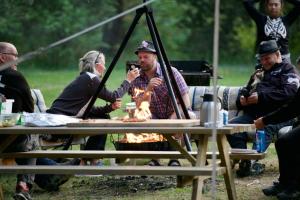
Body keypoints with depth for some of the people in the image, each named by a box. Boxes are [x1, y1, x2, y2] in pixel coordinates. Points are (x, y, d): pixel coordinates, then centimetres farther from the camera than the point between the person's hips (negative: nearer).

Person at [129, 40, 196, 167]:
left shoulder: (171, 72, -8)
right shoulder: (137, 80, -1)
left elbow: (186, 101, -10)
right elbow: (139, 107, -13)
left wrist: (174, 117, -23)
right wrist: (148, 89, -28)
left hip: (174, 117, -1)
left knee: (190, 117, -33)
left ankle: (175, 157, -18)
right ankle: (154, 158, -15)